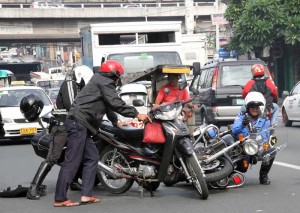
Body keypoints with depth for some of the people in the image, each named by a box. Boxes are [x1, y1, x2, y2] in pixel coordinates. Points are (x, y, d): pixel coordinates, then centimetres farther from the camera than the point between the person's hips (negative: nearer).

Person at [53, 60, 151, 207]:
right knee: (72, 161, -11)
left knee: (92, 158, 9)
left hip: (80, 124, 11)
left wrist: (116, 122, 45)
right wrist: (137, 115, -8)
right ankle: (60, 198, -12)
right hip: (78, 122, -11)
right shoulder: (104, 82, -4)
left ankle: (86, 195, 4)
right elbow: (116, 104, -12)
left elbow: (108, 106, 37)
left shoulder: (101, 82, 27)